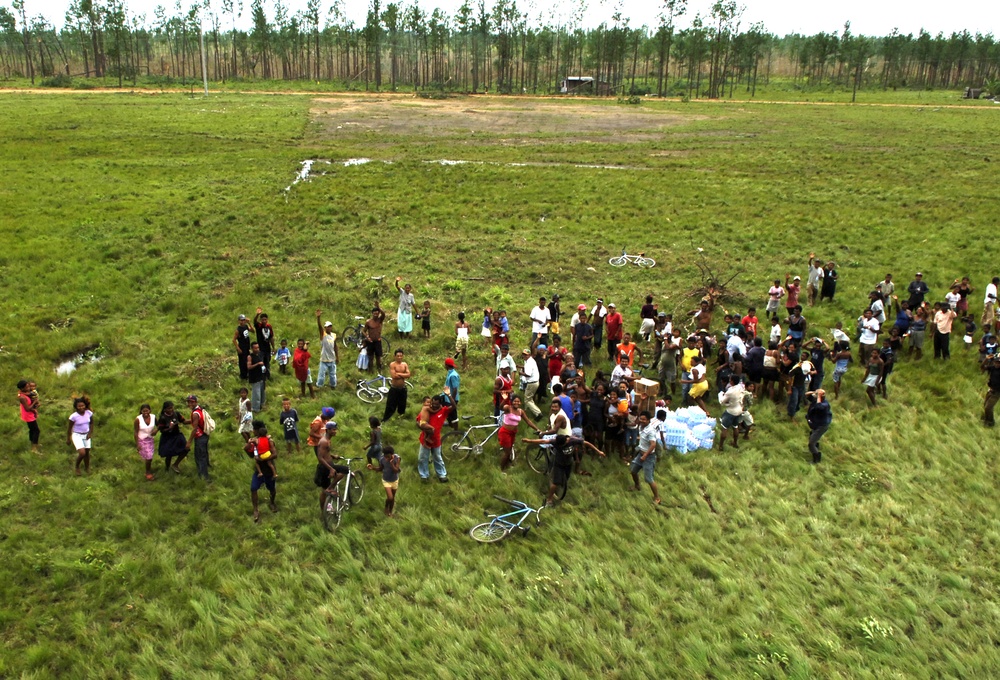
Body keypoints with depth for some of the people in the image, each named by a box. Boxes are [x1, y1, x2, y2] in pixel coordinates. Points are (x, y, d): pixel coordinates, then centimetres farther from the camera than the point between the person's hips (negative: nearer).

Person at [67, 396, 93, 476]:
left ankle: (87, 467, 37)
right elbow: (69, 428, -10)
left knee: (87, 452, 14)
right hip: (77, 435, -4)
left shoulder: (89, 413, -11)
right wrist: (68, 439, -3)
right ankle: (77, 467, 11)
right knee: (82, 453, -17)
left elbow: (91, 423, 7)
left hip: (86, 435, 4)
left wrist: (90, 433, -4)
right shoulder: (74, 416, -21)